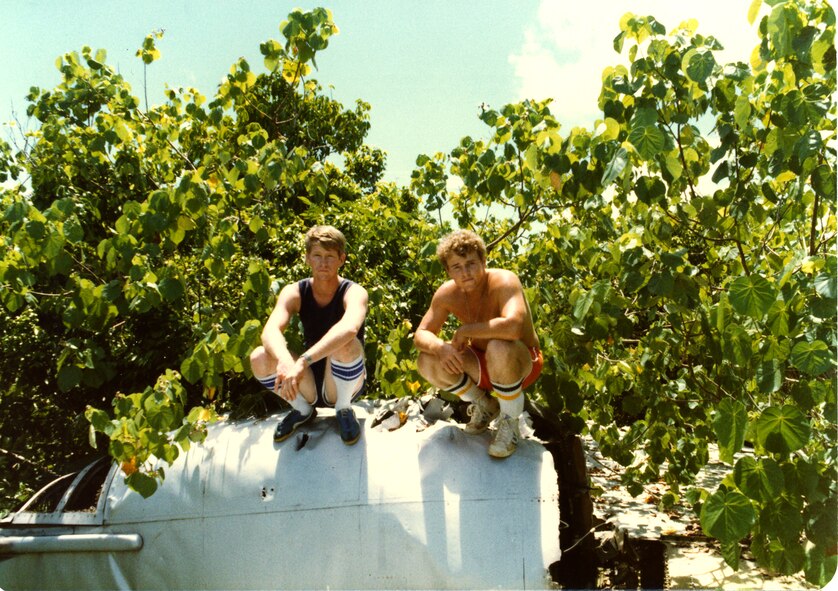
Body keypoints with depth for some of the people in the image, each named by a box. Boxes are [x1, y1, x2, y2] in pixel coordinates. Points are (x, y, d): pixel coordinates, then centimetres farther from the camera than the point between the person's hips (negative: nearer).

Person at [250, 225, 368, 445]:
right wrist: (285, 361, -48)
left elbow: (349, 328, -41)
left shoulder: (354, 293, -16)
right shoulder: (295, 292, -6)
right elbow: (270, 331, -26)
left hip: (344, 384, -3)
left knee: (345, 344, -34)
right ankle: (302, 410, 4)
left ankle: (344, 410, -6)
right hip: (309, 385, 3)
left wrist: (304, 361, -52)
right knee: (259, 357, -22)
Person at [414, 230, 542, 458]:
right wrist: (439, 347, -31)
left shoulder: (504, 282, -28)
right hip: (483, 366, 6)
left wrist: (465, 331, -33)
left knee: (499, 348, -39)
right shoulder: (447, 293, -11)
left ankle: (510, 424, -13)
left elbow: (513, 326, -47)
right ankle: (484, 405, 9)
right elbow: (421, 335, -7)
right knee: (427, 362, -17)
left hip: (523, 363, -5)